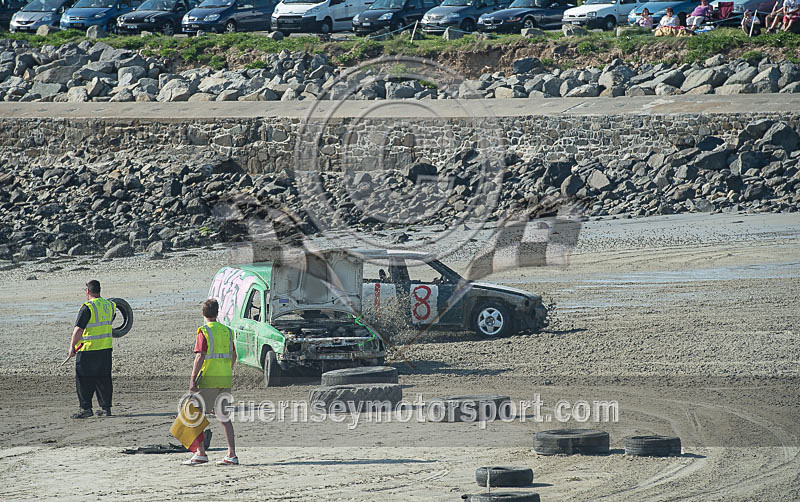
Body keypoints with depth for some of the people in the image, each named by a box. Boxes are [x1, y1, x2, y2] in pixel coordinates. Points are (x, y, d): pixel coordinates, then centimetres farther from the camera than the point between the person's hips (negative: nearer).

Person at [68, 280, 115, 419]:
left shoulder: (87, 308, -16)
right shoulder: (109, 305, 7)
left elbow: (78, 330, -19)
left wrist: (72, 346, -13)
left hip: (88, 350, -7)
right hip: (106, 349, 7)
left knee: (84, 380, 2)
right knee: (103, 379, 12)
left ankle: (86, 407, 0)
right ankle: (105, 407, 14)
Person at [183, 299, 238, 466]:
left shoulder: (204, 332, -9)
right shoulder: (227, 331, 11)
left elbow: (200, 357, -17)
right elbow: (233, 355, 17)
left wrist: (193, 380, -16)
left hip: (208, 379, -6)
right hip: (225, 380, 6)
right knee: (223, 416, 9)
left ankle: (201, 453, -4)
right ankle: (232, 455, 3)